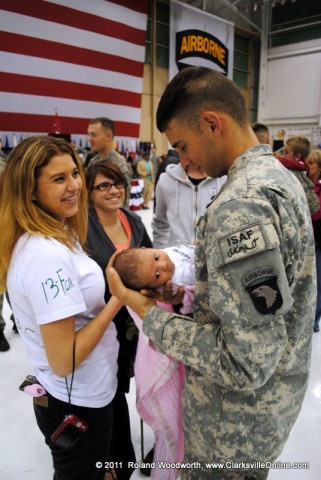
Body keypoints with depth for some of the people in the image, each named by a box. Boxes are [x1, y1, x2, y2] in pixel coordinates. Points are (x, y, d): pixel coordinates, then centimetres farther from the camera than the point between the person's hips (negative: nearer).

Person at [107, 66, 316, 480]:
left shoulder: (239, 206, -31)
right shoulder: (279, 175, 2)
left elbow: (247, 364, -30)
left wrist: (150, 314, -21)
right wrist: (193, 296, 3)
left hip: (236, 424, -8)